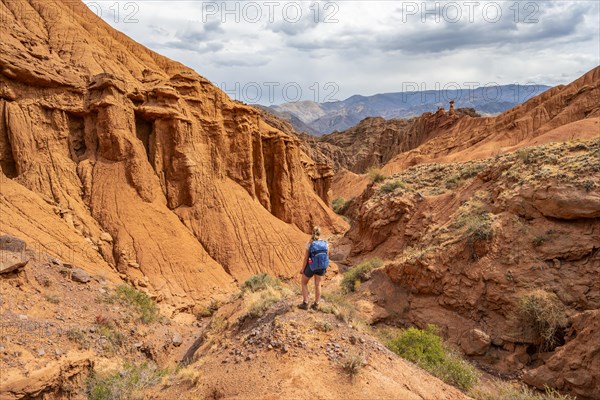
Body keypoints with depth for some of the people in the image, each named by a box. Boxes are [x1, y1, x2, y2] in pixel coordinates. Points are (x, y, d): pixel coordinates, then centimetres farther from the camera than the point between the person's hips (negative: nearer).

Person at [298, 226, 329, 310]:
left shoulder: (309, 244, -19)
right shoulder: (326, 243, -10)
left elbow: (306, 258, -15)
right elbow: (327, 257, -2)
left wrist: (302, 269, -2)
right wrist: (325, 267, 13)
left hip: (311, 266, -3)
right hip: (321, 266, 3)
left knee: (304, 283, 18)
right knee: (318, 284, 17)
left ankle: (305, 304, 17)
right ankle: (316, 305, 24)